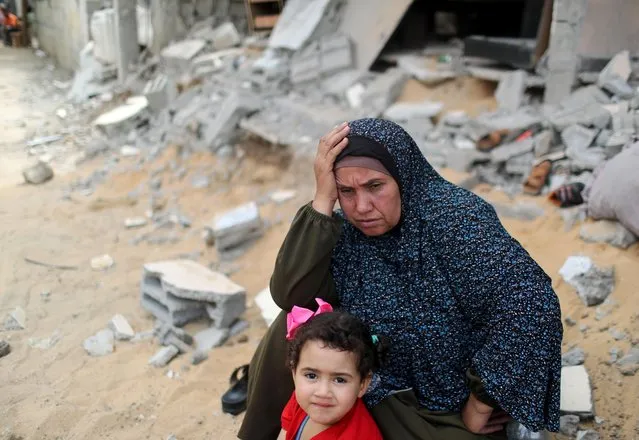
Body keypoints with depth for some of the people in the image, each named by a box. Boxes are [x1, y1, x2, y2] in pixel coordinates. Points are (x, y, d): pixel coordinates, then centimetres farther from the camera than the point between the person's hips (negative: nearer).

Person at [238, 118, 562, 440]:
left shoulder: (455, 218, -26)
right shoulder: (346, 231, -12)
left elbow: (531, 306, -32)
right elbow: (290, 295, -21)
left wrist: (480, 405, -23)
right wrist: (322, 201, -28)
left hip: (453, 408, -3)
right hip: (378, 386, 4)